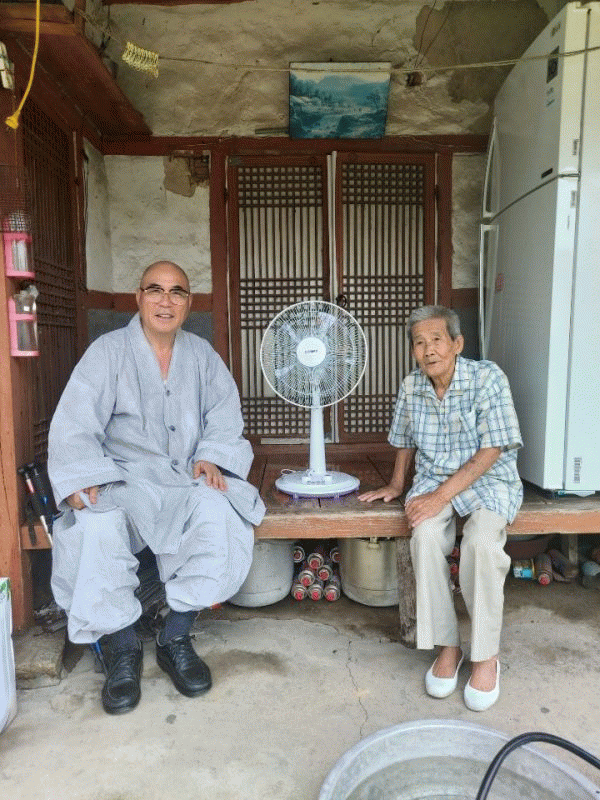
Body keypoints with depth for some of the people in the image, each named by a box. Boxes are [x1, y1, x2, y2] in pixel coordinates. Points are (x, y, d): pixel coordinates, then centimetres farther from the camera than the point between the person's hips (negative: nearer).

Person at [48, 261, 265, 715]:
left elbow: (224, 413, 5)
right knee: (96, 525, -33)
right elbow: (74, 426, -8)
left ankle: (175, 638, -12)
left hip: (185, 478, 2)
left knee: (218, 510, -29)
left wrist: (211, 456, -14)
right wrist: (82, 480, -23)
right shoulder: (108, 350, 0)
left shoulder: (202, 354, 11)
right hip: (123, 477, -2)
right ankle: (122, 645, -9)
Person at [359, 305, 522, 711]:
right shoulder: (411, 387, 1)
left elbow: (491, 451, -18)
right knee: (425, 535, -28)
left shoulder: (488, 378, -13)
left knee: (482, 542, -32)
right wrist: (397, 485, 14)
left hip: (488, 480, -3)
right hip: (433, 479, 3)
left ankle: (487, 655, -9)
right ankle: (447, 646, -10)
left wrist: (442, 495, -23)